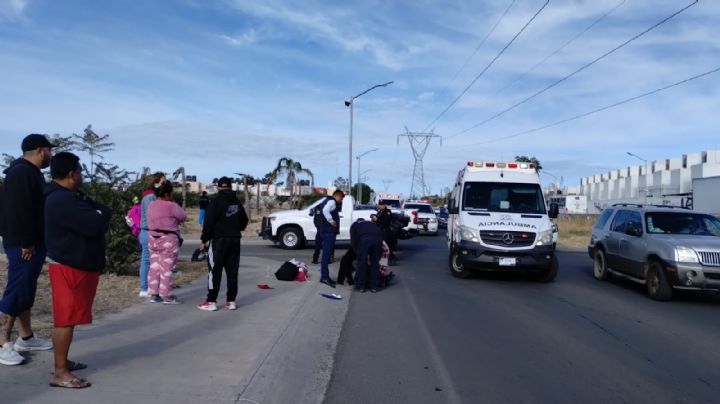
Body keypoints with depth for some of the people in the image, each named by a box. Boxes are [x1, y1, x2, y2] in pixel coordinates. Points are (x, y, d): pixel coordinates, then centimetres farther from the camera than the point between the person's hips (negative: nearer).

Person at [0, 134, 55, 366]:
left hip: (34, 243, 10)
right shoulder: (22, 172, -15)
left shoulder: (31, 173, 17)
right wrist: (25, 242, -23)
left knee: (26, 291, 14)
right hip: (23, 245, -10)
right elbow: (19, 211, -22)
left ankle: (26, 338, 23)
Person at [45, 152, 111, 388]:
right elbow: (96, 224, -28)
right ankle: (60, 373, -2)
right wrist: (103, 214, -8)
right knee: (66, 318, -7)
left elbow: (93, 213, 17)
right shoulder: (64, 200, -22)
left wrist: (98, 214, -5)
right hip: (70, 267, -11)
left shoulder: (65, 197, 15)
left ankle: (63, 362, 29)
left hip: (76, 264, 11)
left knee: (67, 317, 18)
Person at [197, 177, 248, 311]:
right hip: (235, 241, 6)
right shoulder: (237, 202, 10)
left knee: (215, 271, -2)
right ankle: (231, 301, 10)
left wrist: (204, 240, -8)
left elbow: (209, 222, -14)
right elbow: (244, 221, 18)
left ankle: (211, 301, -2)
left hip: (219, 240, -6)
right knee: (232, 271, 8)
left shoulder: (216, 201, -10)